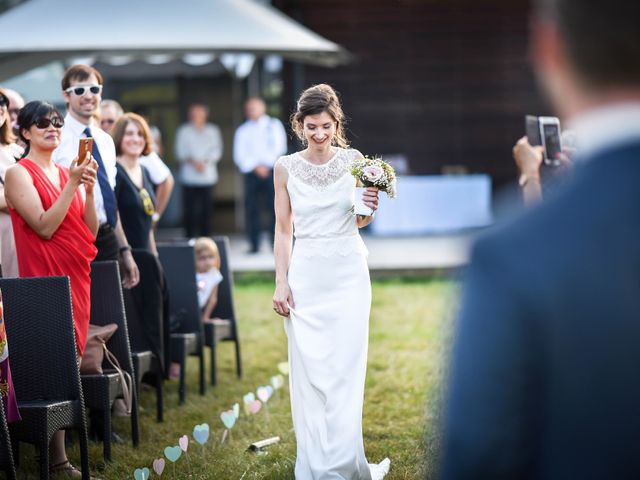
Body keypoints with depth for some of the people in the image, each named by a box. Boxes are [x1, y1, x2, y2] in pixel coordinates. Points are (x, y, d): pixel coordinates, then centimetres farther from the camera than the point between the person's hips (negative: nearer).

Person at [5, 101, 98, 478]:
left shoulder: (68, 172, 14)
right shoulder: (20, 174, -5)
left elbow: (91, 232, 10)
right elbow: (44, 227, -15)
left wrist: (89, 188, -3)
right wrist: (73, 184, -16)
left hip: (77, 277, 7)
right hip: (46, 277, -7)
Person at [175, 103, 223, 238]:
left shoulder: (212, 131, 12)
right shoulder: (184, 131, 8)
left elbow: (217, 151, 5)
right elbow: (180, 152, 1)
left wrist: (205, 162, -11)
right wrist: (192, 161, -15)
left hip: (208, 176, 1)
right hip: (189, 177, -1)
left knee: (206, 210, -3)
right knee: (189, 210, -5)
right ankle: (190, 238, 1)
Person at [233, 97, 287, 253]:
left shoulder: (274, 125, 11)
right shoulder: (243, 130, 14)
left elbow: (279, 147, 2)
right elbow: (240, 155, 5)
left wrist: (266, 165, -7)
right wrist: (256, 167, -9)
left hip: (272, 171, -1)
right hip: (252, 173, 2)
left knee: (275, 207, -8)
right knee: (252, 208, -4)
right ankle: (254, 244, -2)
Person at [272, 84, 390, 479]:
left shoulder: (354, 161, 1)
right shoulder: (286, 167, 1)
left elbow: (359, 220, 12)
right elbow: (283, 229, 4)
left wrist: (369, 208, -10)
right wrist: (281, 282, -2)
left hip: (348, 273, 0)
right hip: (306, 275, 0)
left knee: (346, 370, 0)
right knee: (310, 372, 2)